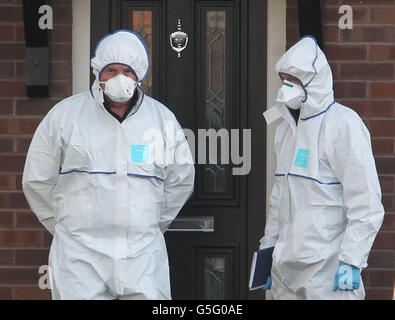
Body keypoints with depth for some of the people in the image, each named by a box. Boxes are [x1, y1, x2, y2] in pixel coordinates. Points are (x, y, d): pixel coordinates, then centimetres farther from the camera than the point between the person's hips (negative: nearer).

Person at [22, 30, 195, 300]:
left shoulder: (163, 119, 10)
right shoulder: (64, 115, 4)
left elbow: (181, 181, 22)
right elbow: (37, 181, 11)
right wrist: (64, 226, 10)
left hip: (143, 256, 2)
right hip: (80, 256, -1)